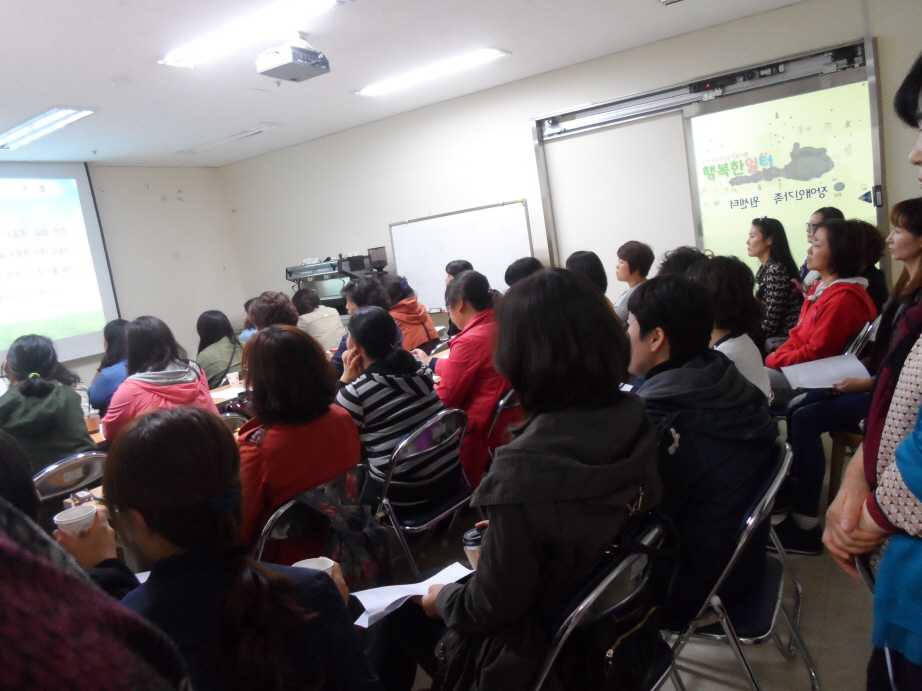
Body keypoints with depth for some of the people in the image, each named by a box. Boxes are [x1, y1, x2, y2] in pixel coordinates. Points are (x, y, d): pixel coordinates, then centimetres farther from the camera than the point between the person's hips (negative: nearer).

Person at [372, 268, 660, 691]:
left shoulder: (525, 470, -35)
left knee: (398, 616, 15)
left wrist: (441, 599, -3)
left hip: (541, 656, -6)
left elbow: (491, 607, -23)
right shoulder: (634, 423, -14)